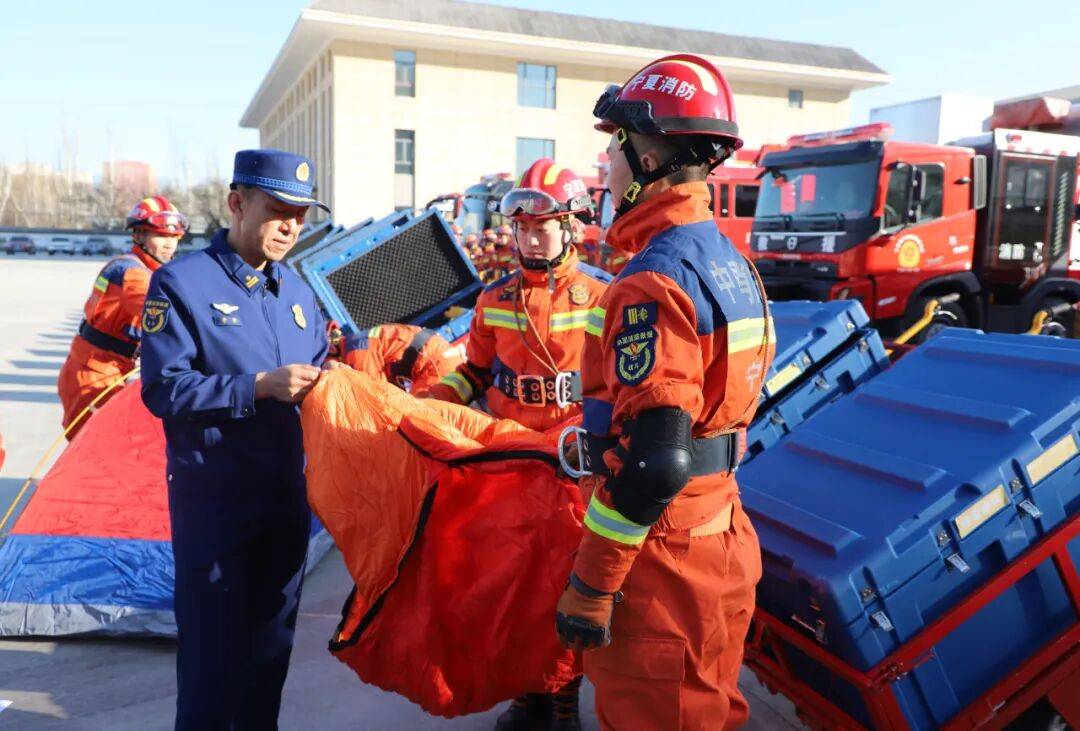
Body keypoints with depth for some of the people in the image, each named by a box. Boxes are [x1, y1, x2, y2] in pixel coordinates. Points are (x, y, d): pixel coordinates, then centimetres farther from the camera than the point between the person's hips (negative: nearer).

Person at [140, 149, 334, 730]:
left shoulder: (296, 290, 9)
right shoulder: (181, 283, -9)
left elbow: (315, 372, 14)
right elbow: (163, 389, -16)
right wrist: (258, 386, -24)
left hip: (287, 492, 6)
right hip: (213, 499, -6)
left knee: (272, 638, 18)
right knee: (213, 644, 6)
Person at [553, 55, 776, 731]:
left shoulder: (654, 282, -22)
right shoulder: (731, 262, 8)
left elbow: (650, 461, -27)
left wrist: (590, 584, -19)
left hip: (661, 556, -9)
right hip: (723, 538, 9)